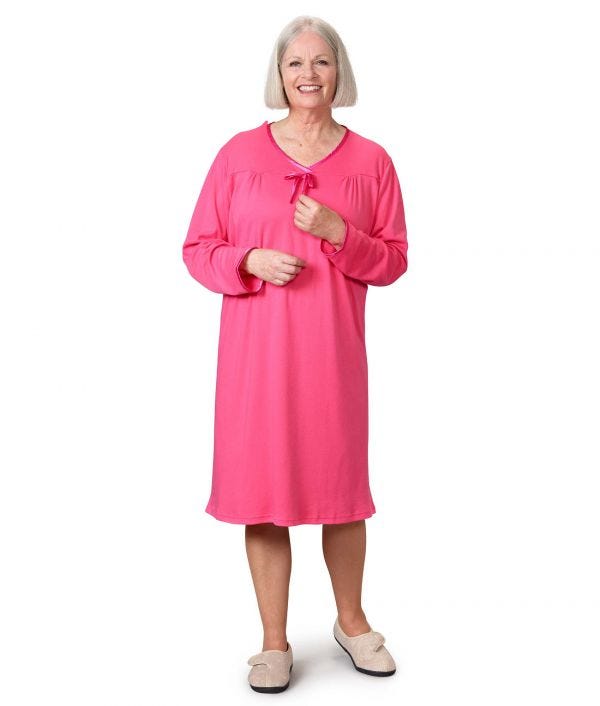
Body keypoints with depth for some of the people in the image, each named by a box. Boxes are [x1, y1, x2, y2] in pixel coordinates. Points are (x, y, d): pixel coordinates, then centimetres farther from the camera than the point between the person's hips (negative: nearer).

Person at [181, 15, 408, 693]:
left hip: (333, 352, 1)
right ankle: (274, 641, 20)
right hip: (255, 348, 0)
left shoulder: (371, 161, 5)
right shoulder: (240, 153, 4)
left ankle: (351, 621, 33)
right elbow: (198, 248, 5)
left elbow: (393, 261, 4)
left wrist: (338, 234, -13)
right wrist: (252, 262, -14)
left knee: (342, 487, 10)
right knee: (263, 489, 3)